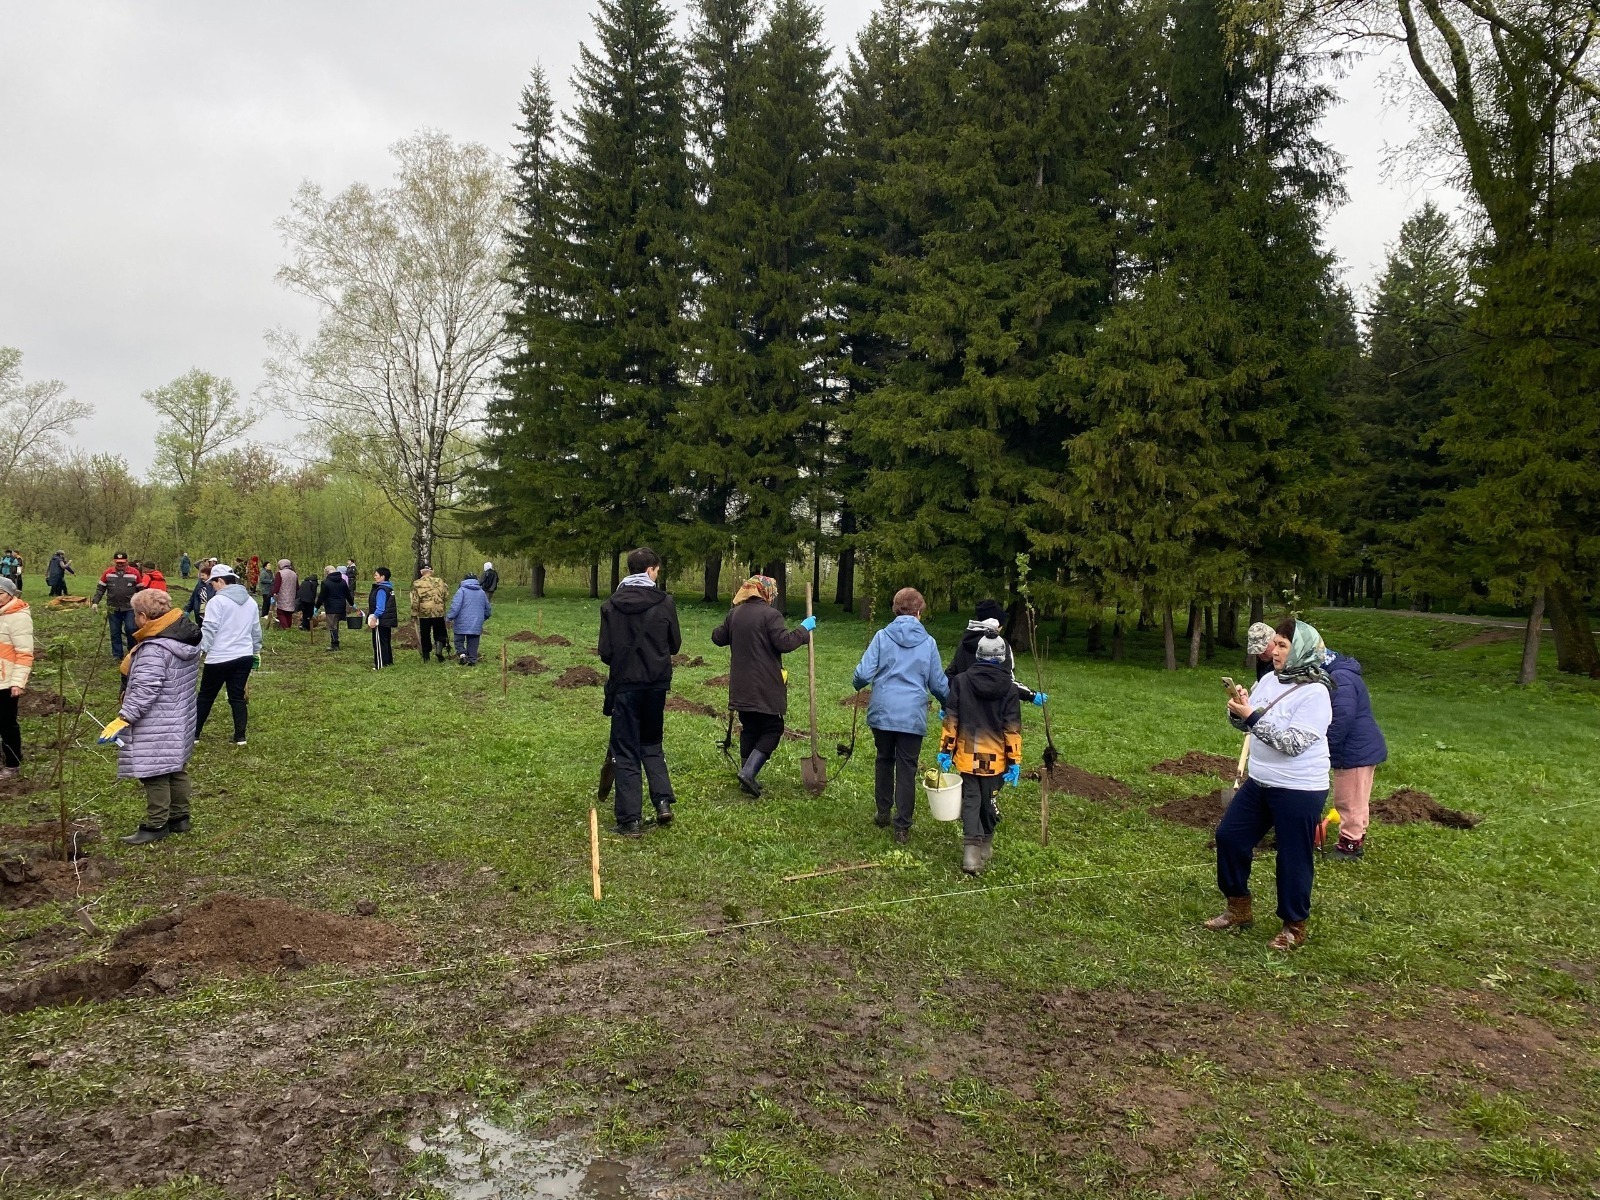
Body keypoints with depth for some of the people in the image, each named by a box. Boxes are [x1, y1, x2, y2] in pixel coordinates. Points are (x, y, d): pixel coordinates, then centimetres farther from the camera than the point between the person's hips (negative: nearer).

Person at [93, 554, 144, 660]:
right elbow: (100, 589, 8)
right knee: (115, 633, 7)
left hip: (130, 608, -2)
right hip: (113, 608, 2)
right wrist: (96, 602, -2)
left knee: (131, 629, -12)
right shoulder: (107, 573, 3)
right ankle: (117, 656, 16)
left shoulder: (134, 573, -1)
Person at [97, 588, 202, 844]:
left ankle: (156, 825, 10)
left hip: (156, 726, -9)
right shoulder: (187, 637, 4)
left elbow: (144, 690, -26)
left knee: (155, 775, 1)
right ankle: (179, 817, 27)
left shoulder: (154, 649, -24)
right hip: (181, 719, 9)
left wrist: (123, 718, -23)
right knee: (176, 769, 18)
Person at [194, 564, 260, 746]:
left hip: (220, 657, -5)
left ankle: (194, 734, 18)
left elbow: (209, 630, -16)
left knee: (206, 697, 9)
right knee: (238, 697, 9)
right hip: (244, 656, 5)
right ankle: (240, 737, 7)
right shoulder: (250, 601, 10)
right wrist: (256, 650, 30)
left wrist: (199, 650, -12)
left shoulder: (217, 601, -11)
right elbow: (256, 630, 18)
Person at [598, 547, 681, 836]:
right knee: (652, 744, 20)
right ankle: (663, 800, 5)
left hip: (625, 684, -1)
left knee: (626, 751, 6)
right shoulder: (664, 602, -5)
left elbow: (605, 652, -5)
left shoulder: (611, 605, -6)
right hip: (657, 683, 1)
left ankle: (629, 819, 5)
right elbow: (675, 645, 3)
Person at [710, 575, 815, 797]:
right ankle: (748, 772, -11)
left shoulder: (735, 613, 9)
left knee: (749, 729, 17)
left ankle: (747, 774, 19)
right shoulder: (770, 614, -12)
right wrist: (804, 629, -5)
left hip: (741, 686, 7)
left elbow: (717, 637, 18)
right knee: (772, 729, 3)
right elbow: (784, 643, -18)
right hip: (765, 687, -7)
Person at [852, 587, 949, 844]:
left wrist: (857, 685, 15)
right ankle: (902, 827, 6)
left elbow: (863, 673, -8)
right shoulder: (928, 642, -1)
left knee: (884, 761, 20)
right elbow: (939, 683, 5)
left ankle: (883, 813, 30)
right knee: (907, 770, 5)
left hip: (882, 714, 1)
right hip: (913, 716, -1)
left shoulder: (882, 636, -3)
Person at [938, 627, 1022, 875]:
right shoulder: (1009, 688, -7)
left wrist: (945, 750, 2)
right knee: (989, 801, 16)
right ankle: (986, 843, 31)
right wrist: (1015, 761, -2)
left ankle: (971, 850, -6)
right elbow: (1012, 729, -6)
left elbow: (950, 720, -3)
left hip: (967, 755, 0)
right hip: (995, 758, 0)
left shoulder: (960, 681, -5)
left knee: (970, 800, 5)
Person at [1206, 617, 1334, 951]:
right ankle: (1239, 909, 28)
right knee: (1229, 836, 12)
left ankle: (1295, 926, 24)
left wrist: (1252, 716, -27)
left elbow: (1292, 743, -25)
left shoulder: (1315, 693, -19)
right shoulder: (1269, 680, 4)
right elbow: (1247, 725, 10)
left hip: (1300, 790, -8)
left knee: (1293, 858, 5)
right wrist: (1238, 710, -11)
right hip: (1259, 782, 8)